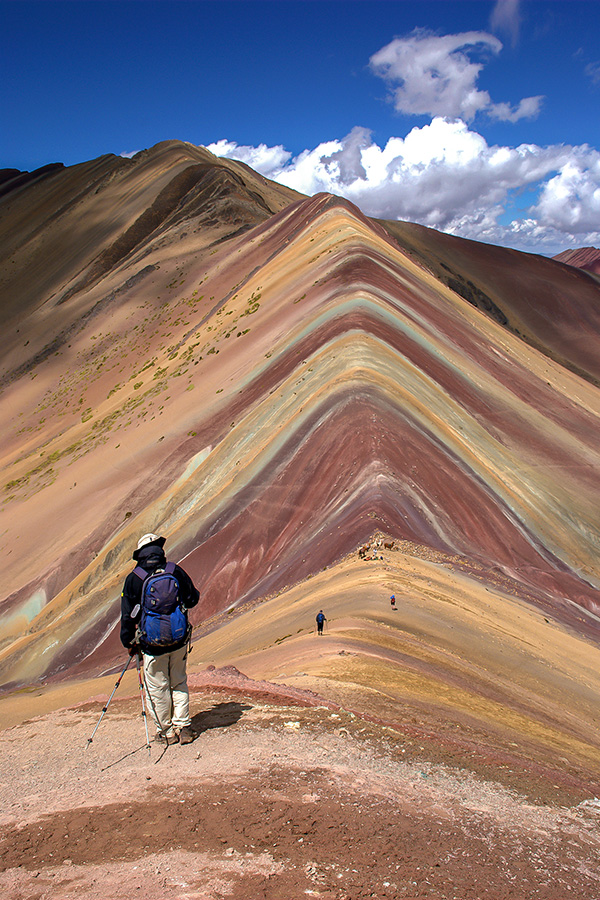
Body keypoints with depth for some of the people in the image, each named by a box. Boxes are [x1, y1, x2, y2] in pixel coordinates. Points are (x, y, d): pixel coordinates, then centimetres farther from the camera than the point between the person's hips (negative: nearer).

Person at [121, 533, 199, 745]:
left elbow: (127, 614, -3)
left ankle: (166, 732, 22)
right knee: (179, 684, 18)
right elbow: (193, 598, 7)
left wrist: (129, 642, 9)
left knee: (157, 689, 12)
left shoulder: (133, 579, -9)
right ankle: (183, 727, 18)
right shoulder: (176, 571, -5)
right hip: (179, 640, 2)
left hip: (152, 645, -2)